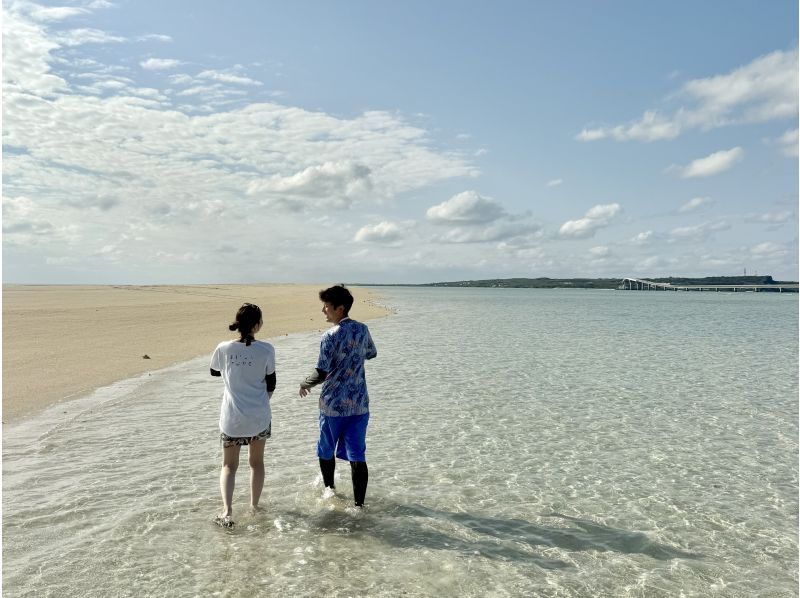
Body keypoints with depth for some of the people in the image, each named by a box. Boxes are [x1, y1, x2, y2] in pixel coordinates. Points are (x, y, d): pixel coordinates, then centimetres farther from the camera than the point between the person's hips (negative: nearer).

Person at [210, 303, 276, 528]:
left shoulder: (223, 348, -10)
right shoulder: (266, 350, -13)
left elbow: (214, 372, 11)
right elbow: (271, 384, -1)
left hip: (231, 418, 0)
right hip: (259, 416, 0)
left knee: (229, 466, 16)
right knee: (257, 462, 21)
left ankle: (227, 511, 1)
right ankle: (255, 506, 32)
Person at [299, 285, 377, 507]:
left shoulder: (330, 337, -16)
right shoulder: (362, 329, 1)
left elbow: (321, 374, -16)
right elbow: (371, 354, 20)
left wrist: (305, 384, 2)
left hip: (333, 404, -4)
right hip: (359, 404, 4)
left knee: (326, 452, 20)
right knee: (357, 456, 6)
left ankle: (329, 491, 37)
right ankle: (359, 504, 5)